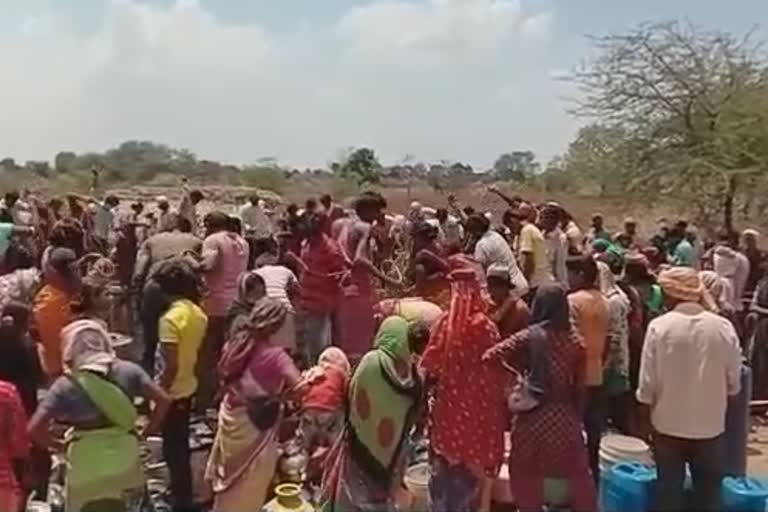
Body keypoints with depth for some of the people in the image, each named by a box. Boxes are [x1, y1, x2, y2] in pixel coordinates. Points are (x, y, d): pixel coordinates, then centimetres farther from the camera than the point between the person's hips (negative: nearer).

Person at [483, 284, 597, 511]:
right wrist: (577, 416, 16)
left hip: (533, 417, -2)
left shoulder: (528, 337, -11)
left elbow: (490, 356, -22)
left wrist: (515, 372, -7)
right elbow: (580, 387, 3)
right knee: (577, 474, 21)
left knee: (525, 475, 17)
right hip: (565, 416, 3)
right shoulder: (576, 341, -2)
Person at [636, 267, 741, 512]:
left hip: (669, 425, -1)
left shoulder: (659, 327, -14)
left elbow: (648, 382, -11)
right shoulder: (724, 327, -9)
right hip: (710, 425, 1)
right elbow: (734, 383, 0)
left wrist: (646, 400, 10)